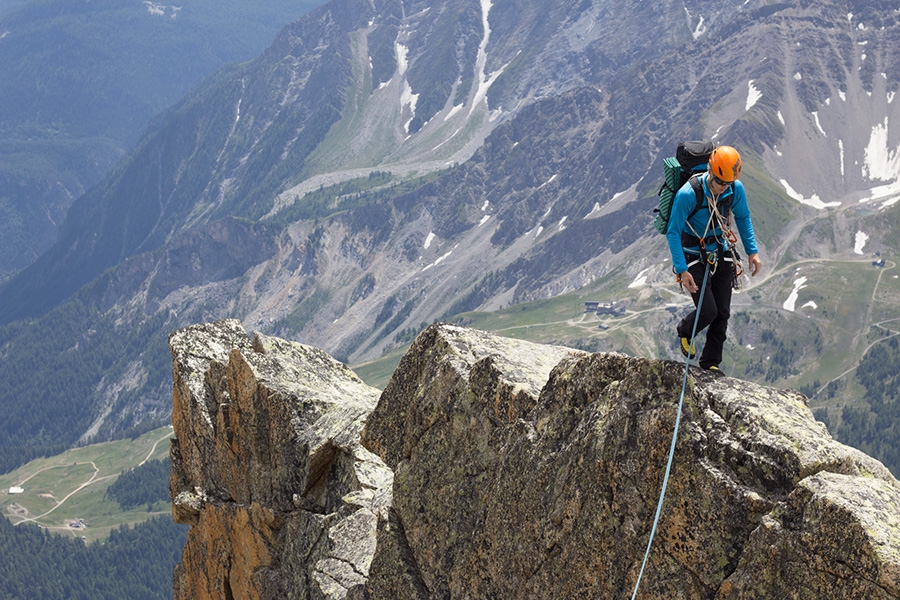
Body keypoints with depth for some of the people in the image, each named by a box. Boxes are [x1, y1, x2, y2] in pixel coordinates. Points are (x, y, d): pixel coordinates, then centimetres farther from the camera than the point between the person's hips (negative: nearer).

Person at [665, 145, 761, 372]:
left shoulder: (736, 189, -13)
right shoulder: (688, 194, -28)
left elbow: (743, 218, 8)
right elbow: (673, 233, -20)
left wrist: (752, 251, 2)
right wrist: (682, 270, -24)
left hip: (721, 253, 5)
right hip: (695, 257, -4)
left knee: (723, 313, 3)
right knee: (708, 311, -10)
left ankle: (711, 362, 20)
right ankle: (684, 331, 25)